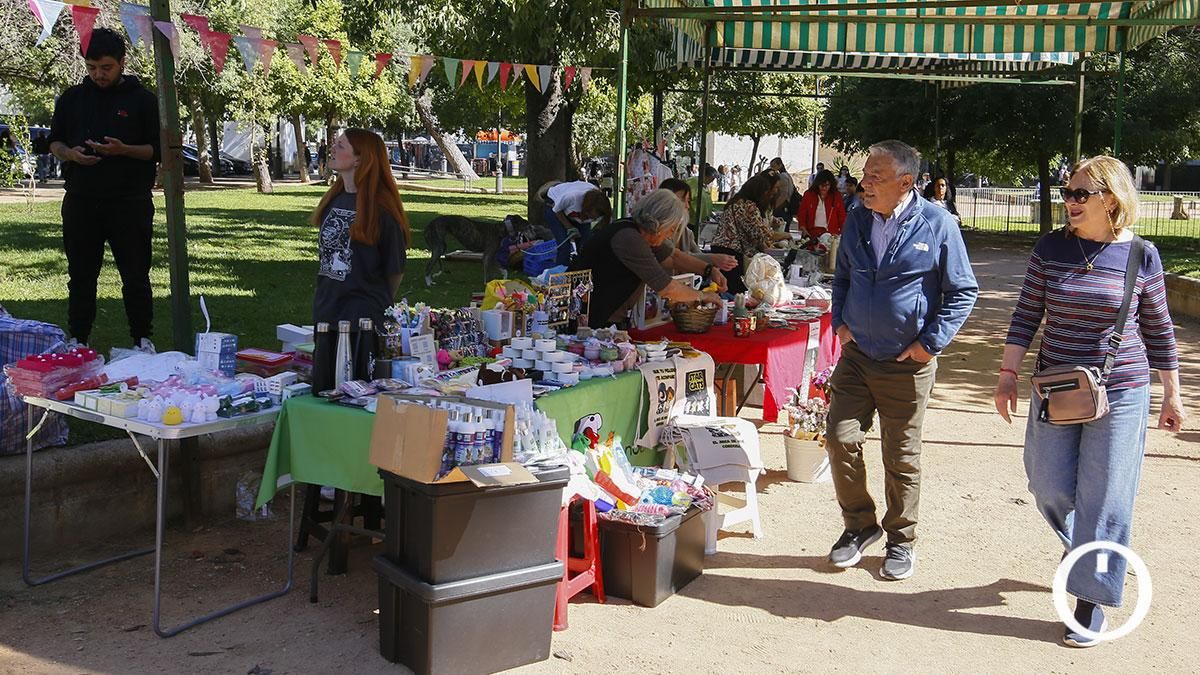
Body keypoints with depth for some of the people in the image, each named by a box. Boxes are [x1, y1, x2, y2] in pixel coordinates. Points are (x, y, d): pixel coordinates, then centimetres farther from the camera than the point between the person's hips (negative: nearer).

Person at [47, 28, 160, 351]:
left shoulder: (142, 99, 1)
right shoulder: (72, 98, 11)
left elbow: (158, 149, -1)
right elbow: (54, 142, 16)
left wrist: (123, 150, -18)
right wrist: (70, 154, -7)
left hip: (129, 203, -3)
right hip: (81, 201, 3)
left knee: (135, 275, 3)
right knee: (81, 275, 8)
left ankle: (142, 339, 14)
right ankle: (78, 340, 17)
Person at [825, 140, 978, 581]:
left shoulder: (937, 224, -10)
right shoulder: (857, 220, 4)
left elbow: (963, 291, -4)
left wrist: (931, 342, -10)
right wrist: (840, 322, 7)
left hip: (908, 363, -4)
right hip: (856, 356, 4)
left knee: (901, 457, 7)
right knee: (841, 439, -2)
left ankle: (901, 540, 25)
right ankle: (859, 524, 19)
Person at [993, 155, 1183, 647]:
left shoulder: (1141, 256, -5)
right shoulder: (1051, 249, -1)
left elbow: (1158, 329, 3)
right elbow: (1027, 315, 3)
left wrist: (1172, 395, 7)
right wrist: (1008, 374, -2)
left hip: (1120, 395, -2)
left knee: (1102, 500, 1)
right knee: (1050, 488, 9)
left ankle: (1091, 600, 14)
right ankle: (1084, 548, 41)